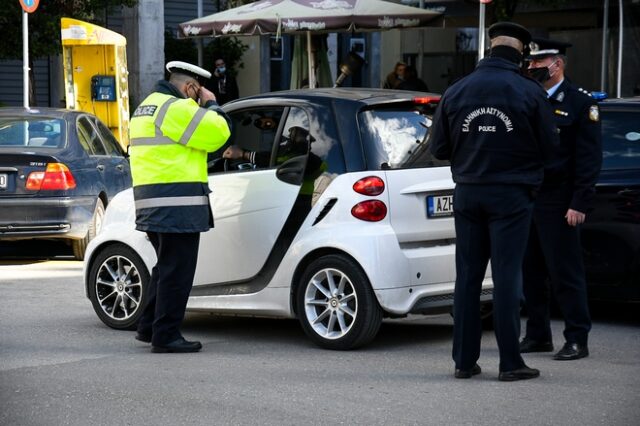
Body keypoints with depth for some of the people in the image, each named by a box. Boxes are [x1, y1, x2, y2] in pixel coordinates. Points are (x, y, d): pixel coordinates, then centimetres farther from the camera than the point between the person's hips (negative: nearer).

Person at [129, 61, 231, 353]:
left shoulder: (146, 107, 20)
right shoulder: (177, 108, -13)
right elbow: (216, 134, -13)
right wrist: (211, 105, 0)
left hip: (151, 202, 10)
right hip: (177, 205, -10)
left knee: (167, 267, 20)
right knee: (176, 271, -4)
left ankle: (149, 327, 24)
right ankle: (165, 336, -2)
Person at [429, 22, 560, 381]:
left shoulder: (456, 92, 1)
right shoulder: (530, 93, -9)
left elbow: (439, 149, 6)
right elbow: (550, 149, -4)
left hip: (468, 193, 3)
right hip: (512, 195, -3)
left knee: (468, 276, 9)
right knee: (507, 277, -1)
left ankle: (465, 360, 12)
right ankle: (511, 362, -1)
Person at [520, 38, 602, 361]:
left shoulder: (580, 103, -3)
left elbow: (590, 159, -7)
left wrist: (579, 204, -13)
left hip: (557, 205, -6)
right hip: (525, 201, 6)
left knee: (565, 273, -3)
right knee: (530, 273, 9)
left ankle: (577, 340, 3)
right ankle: (538, 335, 18)